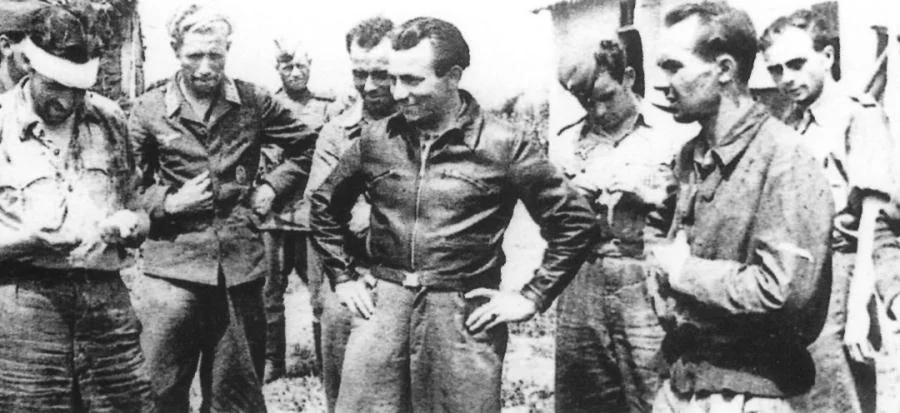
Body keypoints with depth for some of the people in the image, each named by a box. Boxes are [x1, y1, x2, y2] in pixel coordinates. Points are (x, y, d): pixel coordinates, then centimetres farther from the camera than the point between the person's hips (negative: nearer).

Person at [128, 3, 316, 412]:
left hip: (240, 265, 1)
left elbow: (307, 145, 14)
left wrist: (272, 187, 4)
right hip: (171, 268, -1)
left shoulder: (252, 101, 3)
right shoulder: (148, 110, 0)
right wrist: (169, 202, -10)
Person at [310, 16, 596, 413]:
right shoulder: (376, 139, 4)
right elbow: (325, 206, 20)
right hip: (382, 306, 3)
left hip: (465, 314, -2)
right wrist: (343, 278, 13)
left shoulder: (505, 145, -6)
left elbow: (575, 220, -2)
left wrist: (532, 297, -4)